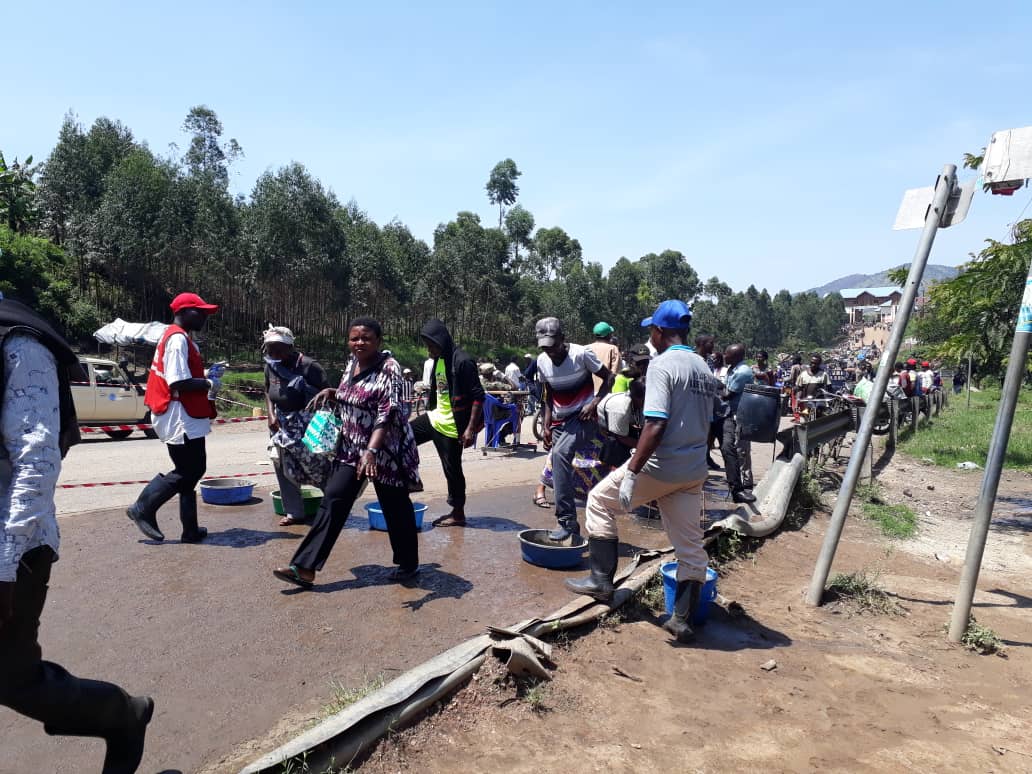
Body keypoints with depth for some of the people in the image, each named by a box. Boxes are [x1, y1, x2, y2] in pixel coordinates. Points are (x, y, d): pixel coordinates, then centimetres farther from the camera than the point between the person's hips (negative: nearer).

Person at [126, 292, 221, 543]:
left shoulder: (180, 337, 16)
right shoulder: (178, 338, -16)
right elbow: (178, 382, -24)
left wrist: (204, 375, 8)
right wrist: (209, 385, -12)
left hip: (187, 419, 11)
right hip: (181, 418, -11)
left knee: (192, 471, 12)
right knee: (187, 471, -3)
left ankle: (191, 530, 18)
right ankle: (143, 509, 11)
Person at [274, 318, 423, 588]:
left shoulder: (388, 368, -18)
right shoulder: (352, 362, 5)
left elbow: (387, 413, -27)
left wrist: (371, 450, -37)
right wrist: (331, 393, 2)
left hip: (386, 449, -6)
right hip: (351, 447, 7)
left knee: (395, 507, 6)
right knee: (333, 500, 1)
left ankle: (409, 565, 26)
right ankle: (305, 568, 5)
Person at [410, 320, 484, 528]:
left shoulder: (462, 362, -18)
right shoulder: (438, 361, 8)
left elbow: (478, 396, -20)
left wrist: (471, 428, -24)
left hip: (452, 426, -8)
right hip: (435, 418, 9)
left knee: (452, 469, 2)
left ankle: (458, 514, 18)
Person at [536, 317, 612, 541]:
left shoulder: (581, 354, -13)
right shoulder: (542, 361, 3)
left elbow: (609, 377, -4)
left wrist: (595, 402, -18)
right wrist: (547, 426, 8)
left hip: (583, 417, -6)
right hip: (560, 421, 7)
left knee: (560, 454, -29)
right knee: (559, 464, 6)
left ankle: (566, 521, -27)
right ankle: (572, 527, 21)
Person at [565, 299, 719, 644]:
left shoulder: (662, 364, -14)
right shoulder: (705, 369, 10)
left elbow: (655, 425, -23)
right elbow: (703, 423, 15)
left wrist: (632, 473, -21)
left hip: (660, 466, -7)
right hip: (694, 470, 8)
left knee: (600, 500, 12)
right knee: (690, 545, 12)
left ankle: (601, 580, 14)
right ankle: (683, 619, 20)